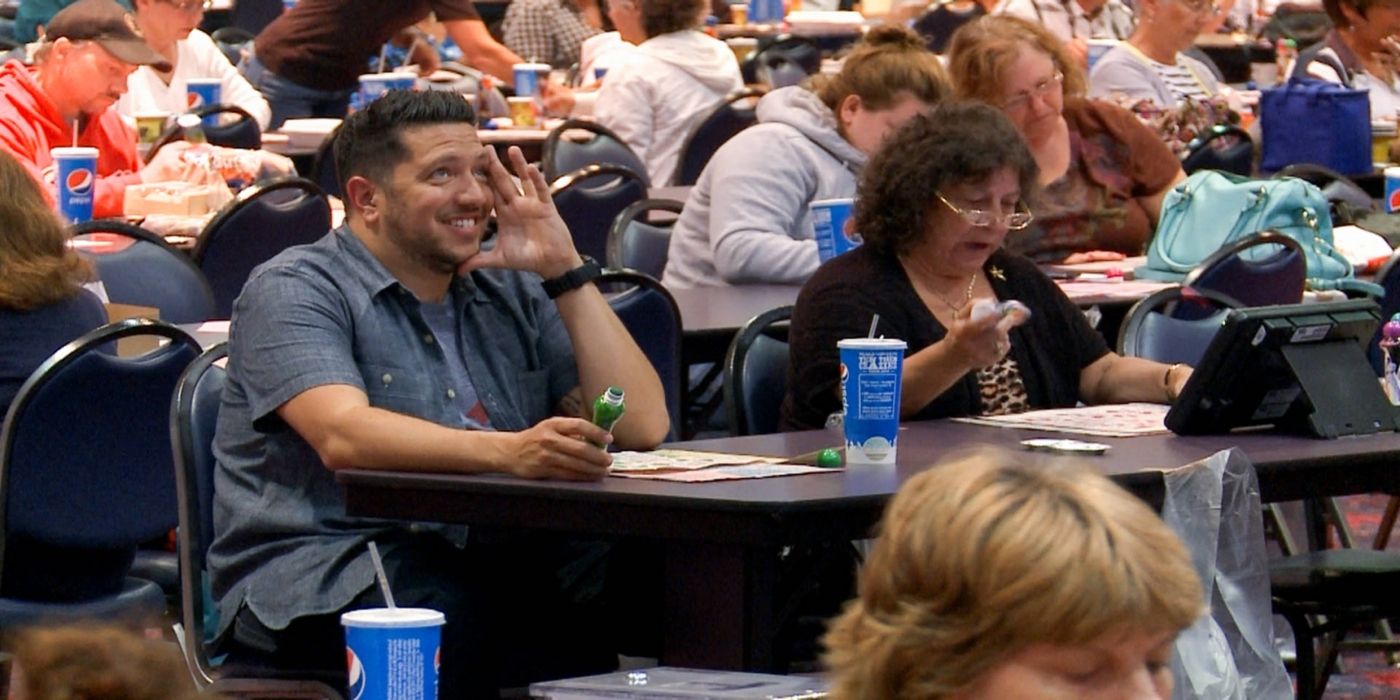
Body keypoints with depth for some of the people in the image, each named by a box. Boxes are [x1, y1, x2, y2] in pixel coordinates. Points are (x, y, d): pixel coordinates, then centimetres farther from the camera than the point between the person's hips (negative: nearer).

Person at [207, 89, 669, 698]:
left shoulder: (511, 294, 20)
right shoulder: (294, 292, 1)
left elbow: (642, 427, 11)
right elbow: (344, 435, -19)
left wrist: (566, 272, 4)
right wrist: (508, 452, -34)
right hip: (321, 575, -5)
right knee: (453, 619, -39)